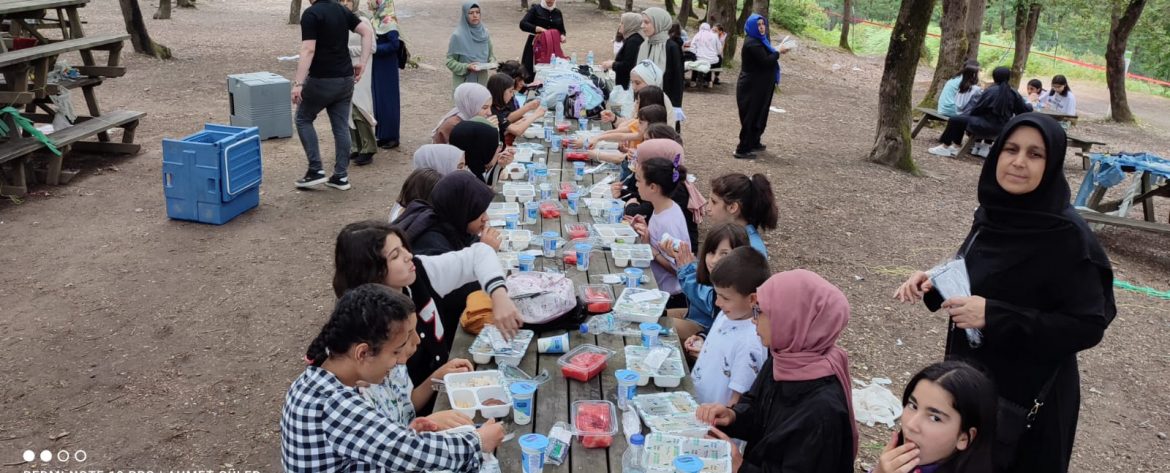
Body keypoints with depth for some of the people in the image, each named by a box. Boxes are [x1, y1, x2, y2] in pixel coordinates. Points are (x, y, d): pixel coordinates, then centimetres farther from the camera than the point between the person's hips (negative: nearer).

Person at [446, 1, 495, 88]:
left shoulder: (484, 33, 3)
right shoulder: (457, 36, -11)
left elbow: (491, 55, 15)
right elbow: (450, 61, -7)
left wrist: (491, 64, -7)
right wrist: (466, 67, -21)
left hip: (482, 81, 4)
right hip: (464, 83, -4)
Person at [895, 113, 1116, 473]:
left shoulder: (1069, 237, -22)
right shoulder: (993, 212, -2)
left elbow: (1088, 326, -22)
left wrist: (994, 316, -29)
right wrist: (935, 284, -8)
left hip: (1028, 394, -7)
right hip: (969, 374, 7)